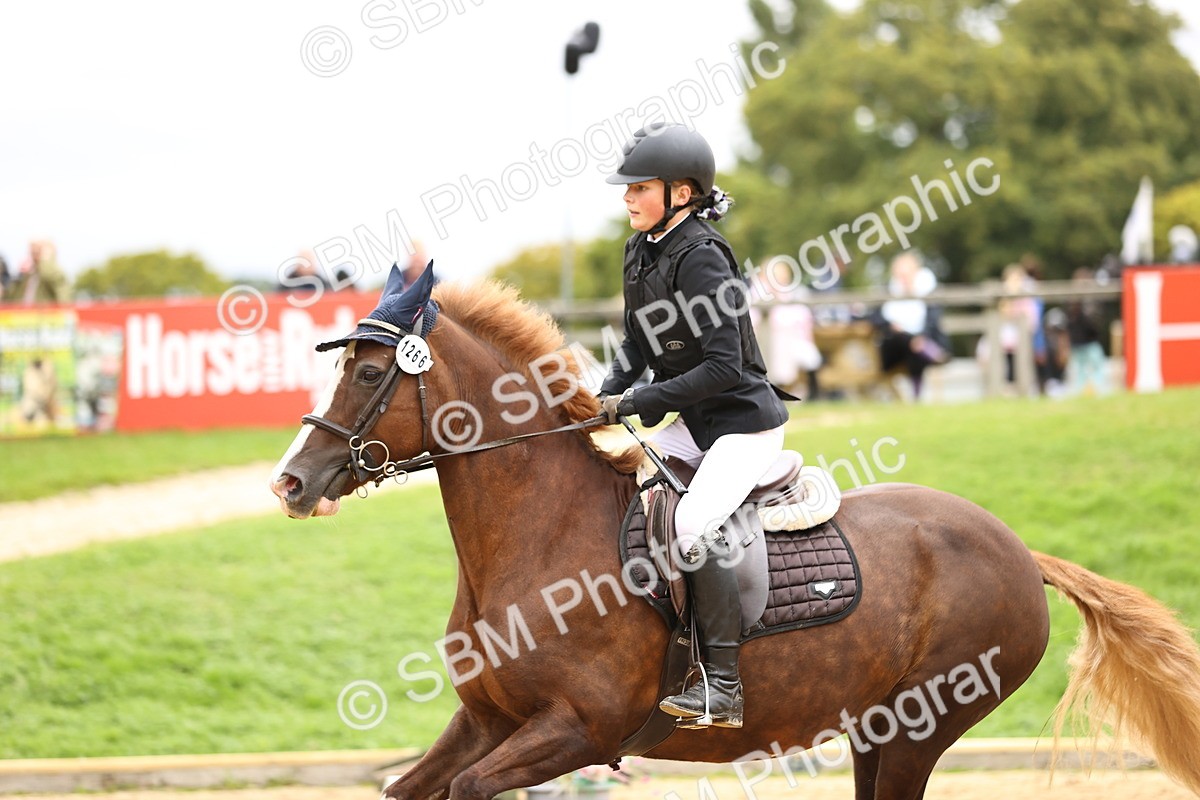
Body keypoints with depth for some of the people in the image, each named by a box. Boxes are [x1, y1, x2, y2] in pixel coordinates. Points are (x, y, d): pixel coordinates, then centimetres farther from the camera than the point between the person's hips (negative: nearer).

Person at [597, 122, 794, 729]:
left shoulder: (700, 259, -21)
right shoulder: (640, 251, 6)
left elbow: (724, 367, -25)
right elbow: (639, 341, 17)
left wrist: (640, 402, -23)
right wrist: (608, 394, -1)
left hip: (745, 424, -10)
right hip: (694, 424, 10)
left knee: (693, 524, -25)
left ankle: (724, 686, -23)